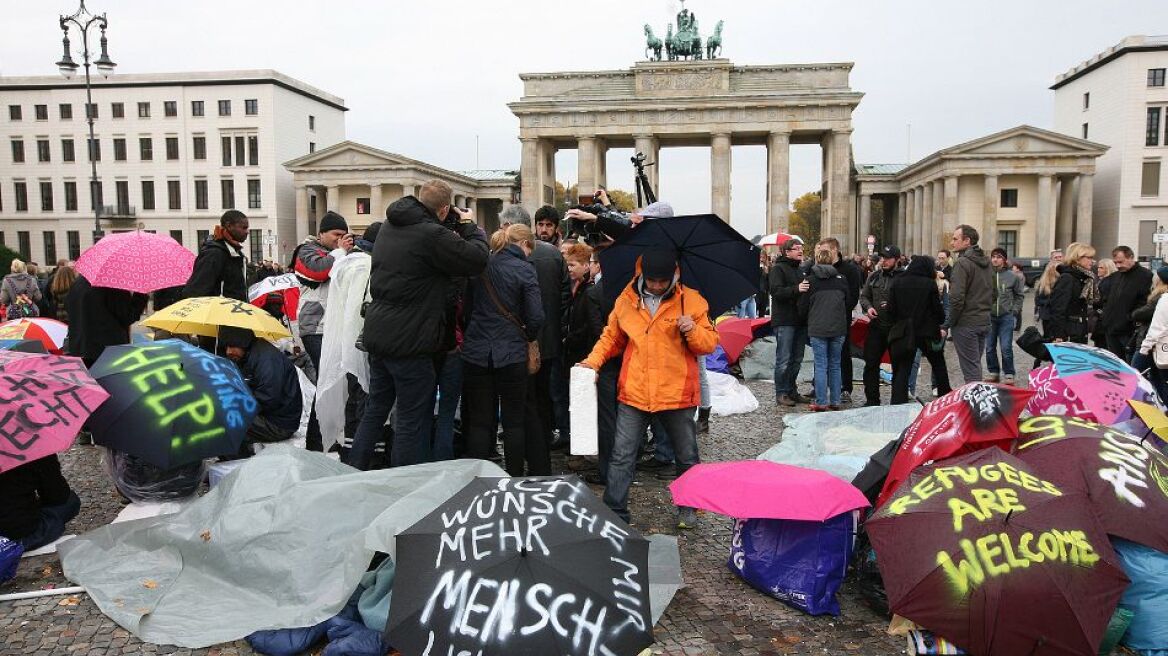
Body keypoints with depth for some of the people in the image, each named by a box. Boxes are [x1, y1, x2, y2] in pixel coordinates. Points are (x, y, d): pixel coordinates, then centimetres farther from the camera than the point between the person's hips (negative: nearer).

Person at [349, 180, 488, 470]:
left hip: (377, 334, 8)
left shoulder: (390, 226, 9)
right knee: (411, 419, 3)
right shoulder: (433, 235, -19)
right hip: (409, 342, -8)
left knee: (375, 408, 21)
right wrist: (471, 226, 3)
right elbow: (477, 259, -13)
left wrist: (455, 231, 11)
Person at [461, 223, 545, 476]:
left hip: (476, 353, 3)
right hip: (512, 354, -3)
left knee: (479, 422, 8)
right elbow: (536, 317, -10)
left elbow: (467, 307, 8)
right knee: (514, 421, 8)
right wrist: (528, 336, 9)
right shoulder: (523, 269, -6)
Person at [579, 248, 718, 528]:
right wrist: (593, 361, 1)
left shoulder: (691, 301, -3)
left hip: (677, 393, -1)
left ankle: (687, 508, 34)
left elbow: (710, 343, 0)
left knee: (687, 457, 14)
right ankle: (615, 512, 14)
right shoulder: (626, 300, 3)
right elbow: (611, 337, 15)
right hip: (634, 393, 1)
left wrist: (693, 331, -20)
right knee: (621, 456, 2)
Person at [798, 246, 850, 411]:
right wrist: (846, 323, 21)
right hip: (839, 329, 3)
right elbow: (848, 305, 10)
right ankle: (835, 401, 15)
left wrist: (806, 322, 19)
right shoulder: (841, 279, 4)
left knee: (821, 365, 1)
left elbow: (803, 306, 0)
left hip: (817, 329, -3)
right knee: (835, 365, 11)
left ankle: (821, 402, 1)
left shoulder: (810, 280, -5)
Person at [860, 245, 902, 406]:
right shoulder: (874, 277, 11)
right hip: (876, 326, 5)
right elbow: (864, 296, 18)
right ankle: (872, 399, 17)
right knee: (871, 364, 6)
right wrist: (868, 307, -1)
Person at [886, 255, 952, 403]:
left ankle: (898, 403, -8)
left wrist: (896, 326, 8)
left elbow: (891, 309, -3)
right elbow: (938, 309, -4)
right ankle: (945, 397, 31)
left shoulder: (897, 282, -2)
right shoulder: (930, 284, -8)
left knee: (901, 372, 2)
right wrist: (940, 324, 15)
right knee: (939, 366, 21)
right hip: (928, 333, -1)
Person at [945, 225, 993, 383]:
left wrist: (948, 324, -12)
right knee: (975, 365, 17)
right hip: (984, 322, 8)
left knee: (970, 369, -5)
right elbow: (992, 293, 19)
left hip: (966, 323, -8)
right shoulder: (985, 262, 13)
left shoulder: (962, 263, -15)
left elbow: (957, 298, -21)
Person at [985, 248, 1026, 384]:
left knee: (1006, 348, -1)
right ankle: (993, 372, 24)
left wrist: (1014, 309, 4)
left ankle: (1008, 374, 12)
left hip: (1006, 317, -1)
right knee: (989, 347, 9)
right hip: (989, 316, 1)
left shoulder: (1012, 276, -3)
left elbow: (1020, 294, 11)